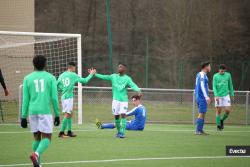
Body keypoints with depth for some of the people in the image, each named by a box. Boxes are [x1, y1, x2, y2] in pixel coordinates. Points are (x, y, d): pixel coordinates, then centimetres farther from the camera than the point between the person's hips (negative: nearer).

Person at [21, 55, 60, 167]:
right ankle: (36, 154, -28)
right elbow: (54, 98, 0)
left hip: (32, 112, 3)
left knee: (37, 138, 14)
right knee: (46, 138, -1)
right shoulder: (50, 78, 4)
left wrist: (23, 117, 7)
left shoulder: (27, 78, 8)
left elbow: (25, 100, 5)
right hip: (46, 111, -2)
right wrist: (57, 115, 6)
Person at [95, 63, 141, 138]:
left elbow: (133, 85, -18)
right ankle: (119, 131, 20)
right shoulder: (114, 76, 7)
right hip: (116, 99, 3)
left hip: (124, 100, -3)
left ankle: (122, 132, -14)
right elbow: (104, 77, 5)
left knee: (123, 115, -14)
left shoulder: (127, 78, -3)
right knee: (116, 116, 4)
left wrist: (138, 91, -37)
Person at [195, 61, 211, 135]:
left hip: (199, 97, 10)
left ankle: (200, 130, 11)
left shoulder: (199, 75, 17)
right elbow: (202, 86, -20)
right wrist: (207, 97, -22)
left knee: (202, 114, 11)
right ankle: (198, 130, -11)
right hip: (202, 97, -10)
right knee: (202, 113, -9)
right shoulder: (202, 75, -12)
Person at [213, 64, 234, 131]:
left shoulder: (228, 75, 5)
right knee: (218, 111, 0)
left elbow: (230, 85, 13)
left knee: (228, 110, -7)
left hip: (226, 95, 2)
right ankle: (218, 125, 12)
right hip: (218, 96, -2)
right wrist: (216, 95, -18)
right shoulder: (215, 76, -1)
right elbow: (214, 87, -5)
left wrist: (232, 94, 13)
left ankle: (222, 120, 19)